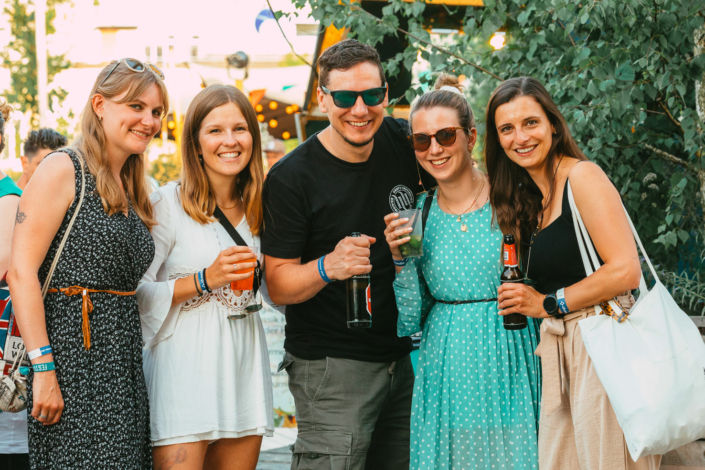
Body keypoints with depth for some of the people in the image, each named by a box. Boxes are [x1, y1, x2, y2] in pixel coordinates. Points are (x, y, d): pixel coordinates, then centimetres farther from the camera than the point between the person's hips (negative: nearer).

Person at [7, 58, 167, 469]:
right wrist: (43, 368, -19)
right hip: (73, 355, -8)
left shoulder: (131, 191, 18)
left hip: (123, 355, 8)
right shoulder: (63, 170, -6)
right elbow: (21, 272, -14)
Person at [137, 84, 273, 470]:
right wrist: (205, 281, -17)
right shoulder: (168, 203, -6)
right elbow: (135, 292, -9)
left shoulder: (257, 208, 12)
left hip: (245, 363, 5)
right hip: (185, 364, -5)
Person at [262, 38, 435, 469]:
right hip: (330, 366, -5)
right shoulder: (291, 178, -13)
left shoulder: (402, 142, 1)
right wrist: (328, 267, -31)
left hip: (402, 358, 6)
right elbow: (278, 284, -12)